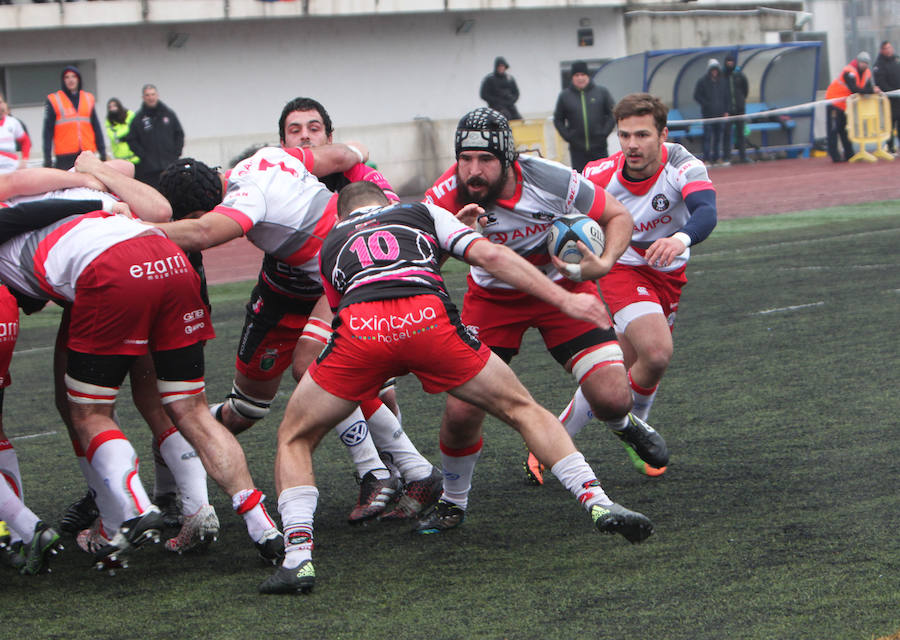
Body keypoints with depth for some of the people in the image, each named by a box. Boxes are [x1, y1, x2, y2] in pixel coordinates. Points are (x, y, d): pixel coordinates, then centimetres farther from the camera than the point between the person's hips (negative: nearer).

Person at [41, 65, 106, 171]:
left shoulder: (88, 98, 14)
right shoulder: (53, 100, 3)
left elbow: (96, 127, 16)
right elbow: (48, 131, 0)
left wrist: (102, 152, 11)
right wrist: (47, 158, -5)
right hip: (65, 157, -4)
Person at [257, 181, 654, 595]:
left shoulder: (330, 245, 38)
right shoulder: (421, 212, 34)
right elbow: (490, 255, 19)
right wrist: (565, 300, 20)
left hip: (358, 328, 1)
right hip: (429, 319, 0)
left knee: (295, 439, 20)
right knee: (522, 410, 19)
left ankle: (298, 557, 0)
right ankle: (597, 504, 6)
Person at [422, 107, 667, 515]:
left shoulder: (551, 181, -26)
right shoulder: (448, 198, -26)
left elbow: (618, 216, -10)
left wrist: (604, 264, -28)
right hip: (492, 296, 0)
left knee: (612, 399, -12)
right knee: (461, 411, -14)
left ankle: (623, 424, 28)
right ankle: (452, 503, 14)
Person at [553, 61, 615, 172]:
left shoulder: (601, 92, 2)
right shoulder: (564, 96, 4)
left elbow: (612, 114, 6)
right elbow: (558, 120, 10)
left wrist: (605, 132, -5)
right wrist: (567, 136, -3)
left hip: (599, 148, 0)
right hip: (577, 149, 0)